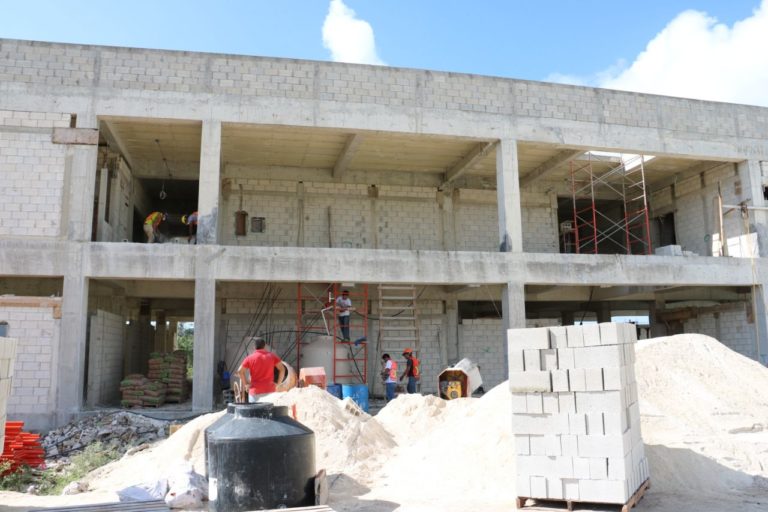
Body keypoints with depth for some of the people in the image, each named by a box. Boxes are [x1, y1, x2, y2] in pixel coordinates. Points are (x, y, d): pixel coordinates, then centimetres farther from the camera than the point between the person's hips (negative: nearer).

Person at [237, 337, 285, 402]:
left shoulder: (250, 358, -1)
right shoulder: (272, 356, 3)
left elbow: (240, 371, -6)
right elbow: (282, 369, -3)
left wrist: (245, 383, 4)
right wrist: (278, 383, 3)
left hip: (255, 391, -1)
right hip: (269, 390, 1)